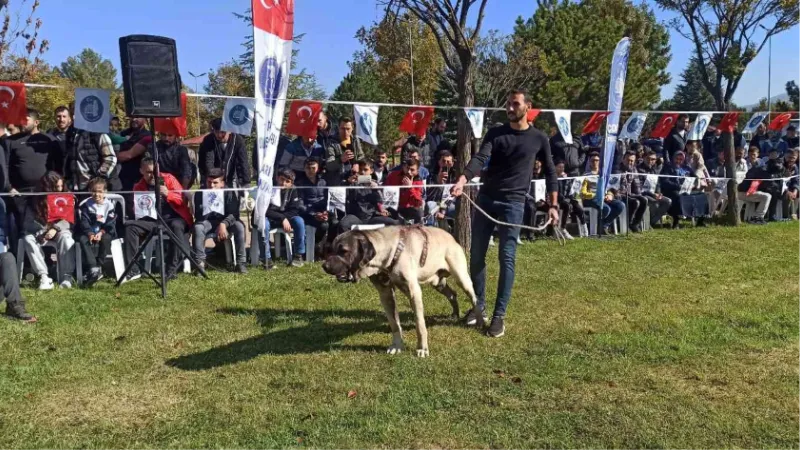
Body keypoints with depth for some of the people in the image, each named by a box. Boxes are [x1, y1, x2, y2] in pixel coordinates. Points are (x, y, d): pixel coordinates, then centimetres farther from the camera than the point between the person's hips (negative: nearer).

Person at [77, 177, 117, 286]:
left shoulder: (109, 205, 3)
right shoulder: (87, 205, 8)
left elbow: (111, 223, -5)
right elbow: (84, 222, -2)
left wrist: (101, 233, -22)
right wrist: (90, 233, -21)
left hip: (105, 233, -2)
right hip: (90, 233, 2)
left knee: (106, 239, -36)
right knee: (82, 239, -30)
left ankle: (98, 267, -29)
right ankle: (93, 269, -41)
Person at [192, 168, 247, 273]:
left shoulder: (229, 192, -10)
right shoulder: (200, 193, -9)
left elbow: (234, 213, -17)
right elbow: (198, 216, -14)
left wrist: (224, 224, -35)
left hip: (226, 220, 0)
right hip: (208, 221, 0)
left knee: (239, 226, -30)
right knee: (197, 227, -33)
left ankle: (240, 262, -21)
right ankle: (200, 262, -23)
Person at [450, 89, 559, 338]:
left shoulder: (538, 139, 3)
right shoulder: (495, 133, 5)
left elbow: (550, 173, 10)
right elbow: (480, 159, -10)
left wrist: (554, 205, 3)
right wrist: (462, 181, -29)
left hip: (513, 203, -2)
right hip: (485, 199, 3)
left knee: (507, 259, -5)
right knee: (476, 256, 6)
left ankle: (499, 315, 4)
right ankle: (479, 304, 23)